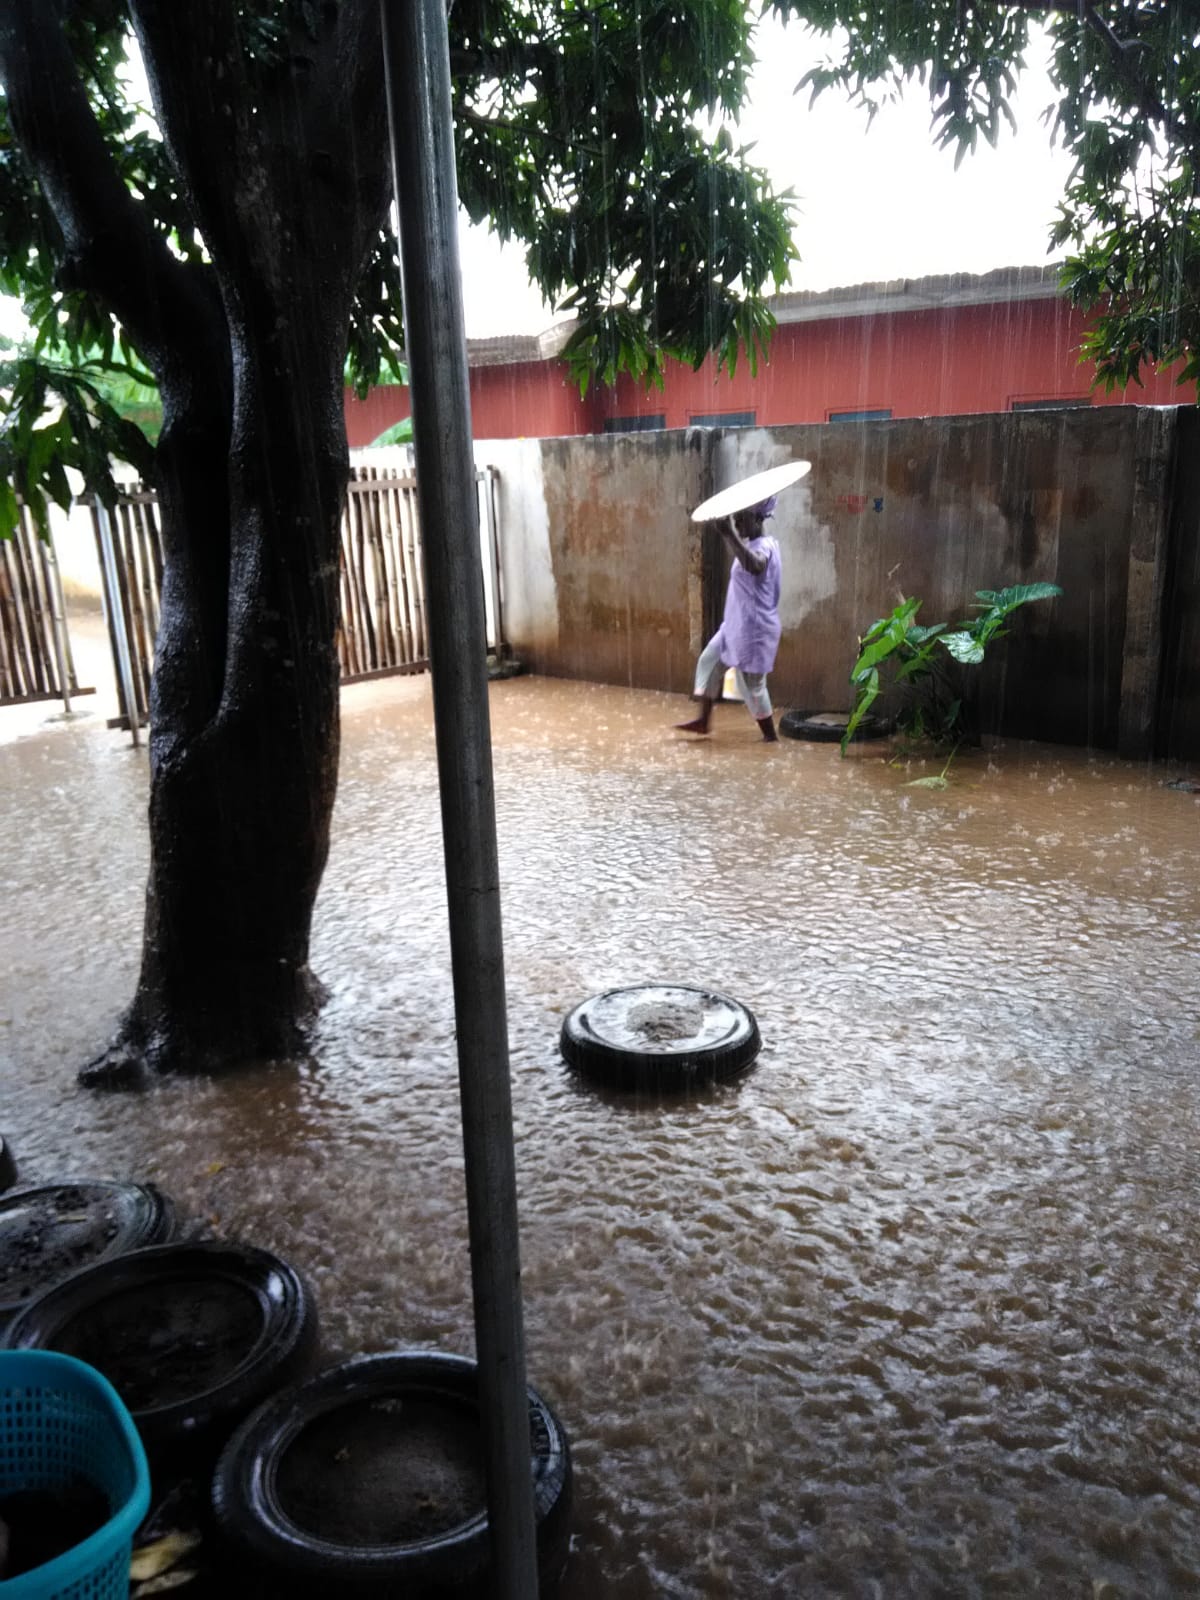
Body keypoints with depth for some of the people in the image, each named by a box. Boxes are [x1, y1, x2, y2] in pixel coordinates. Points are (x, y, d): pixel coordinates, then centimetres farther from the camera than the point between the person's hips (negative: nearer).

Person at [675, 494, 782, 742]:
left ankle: (771, 736, 12)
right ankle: (704, 721, 25)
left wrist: (730, 534, -53)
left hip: (754, 628, -10)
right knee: (709, 661, 16)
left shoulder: (764, 547, -21)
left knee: (751, 684, -1)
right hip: (735, 624, 10)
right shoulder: (752, 545, 10)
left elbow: (753, 566, -48)